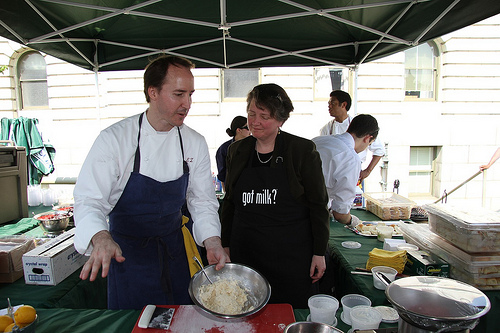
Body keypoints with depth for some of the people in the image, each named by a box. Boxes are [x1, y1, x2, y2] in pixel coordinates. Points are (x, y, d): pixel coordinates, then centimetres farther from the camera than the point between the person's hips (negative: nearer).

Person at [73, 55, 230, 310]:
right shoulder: (115, 138, -16)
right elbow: (88, 200, -19)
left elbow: (202, 200, -1)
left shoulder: (195, 143, -5)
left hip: (174, 249, 4)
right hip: (127, 252, -3)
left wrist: (212, 241, -16)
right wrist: (101, 237, -39)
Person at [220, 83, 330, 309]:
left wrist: (319, 252, -5)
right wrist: (225, 245, 11)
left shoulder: (303, 150, -7)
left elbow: (319, 204, -3)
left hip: (292, 254, -3)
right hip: (245, 252, 3)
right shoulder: (237, 150, 5)